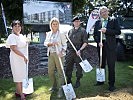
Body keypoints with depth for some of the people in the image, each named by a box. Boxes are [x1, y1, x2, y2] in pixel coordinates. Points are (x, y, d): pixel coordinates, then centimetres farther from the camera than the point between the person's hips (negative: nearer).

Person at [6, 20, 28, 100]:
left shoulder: (21, 36, 11)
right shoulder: (12, 36, -15)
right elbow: (14, 49, -23)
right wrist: (24, 56, -22)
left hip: (22, 59, 8)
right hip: (16, 59, -8)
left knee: (21, 75, 14)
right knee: (18, 76, 0)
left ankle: (18, 92, 27)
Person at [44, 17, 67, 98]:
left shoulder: (61, 33, -2)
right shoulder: (48, 33, 13)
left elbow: (64, 44, -3)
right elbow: (45, 43, 5)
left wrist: (62, 52, -20)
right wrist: (51, 43, -16)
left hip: (59, 54, -5)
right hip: (50, 54, 5)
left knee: (60, 72, -4)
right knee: (50, 72, 11)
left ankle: (60, 89, 1)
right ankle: (54, 86, 30)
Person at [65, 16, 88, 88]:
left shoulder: (83, 31, -1)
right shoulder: (70, 31, 13)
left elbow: (85, 42, -6)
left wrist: (80, 50, -17)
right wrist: (65, 50, 10)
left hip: (78, 52, -4)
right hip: (69, 51, 4)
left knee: (79, 67, 4)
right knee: (68, 67, 8)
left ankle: (78, 81, 18)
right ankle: (68, 80, 23)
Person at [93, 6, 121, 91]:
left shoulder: (114, 20, 2)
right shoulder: (98, 22, 11)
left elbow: (118, 32, -7)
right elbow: (95, 34, 10)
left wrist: (106, 31, -16)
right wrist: (98, 42, -8)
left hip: (110, 46, -4)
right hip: (101, 45, 4)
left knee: (111, 66, -1)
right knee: (101, 64, 14)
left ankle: (111, 84, 8)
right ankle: (101, 81, 27)